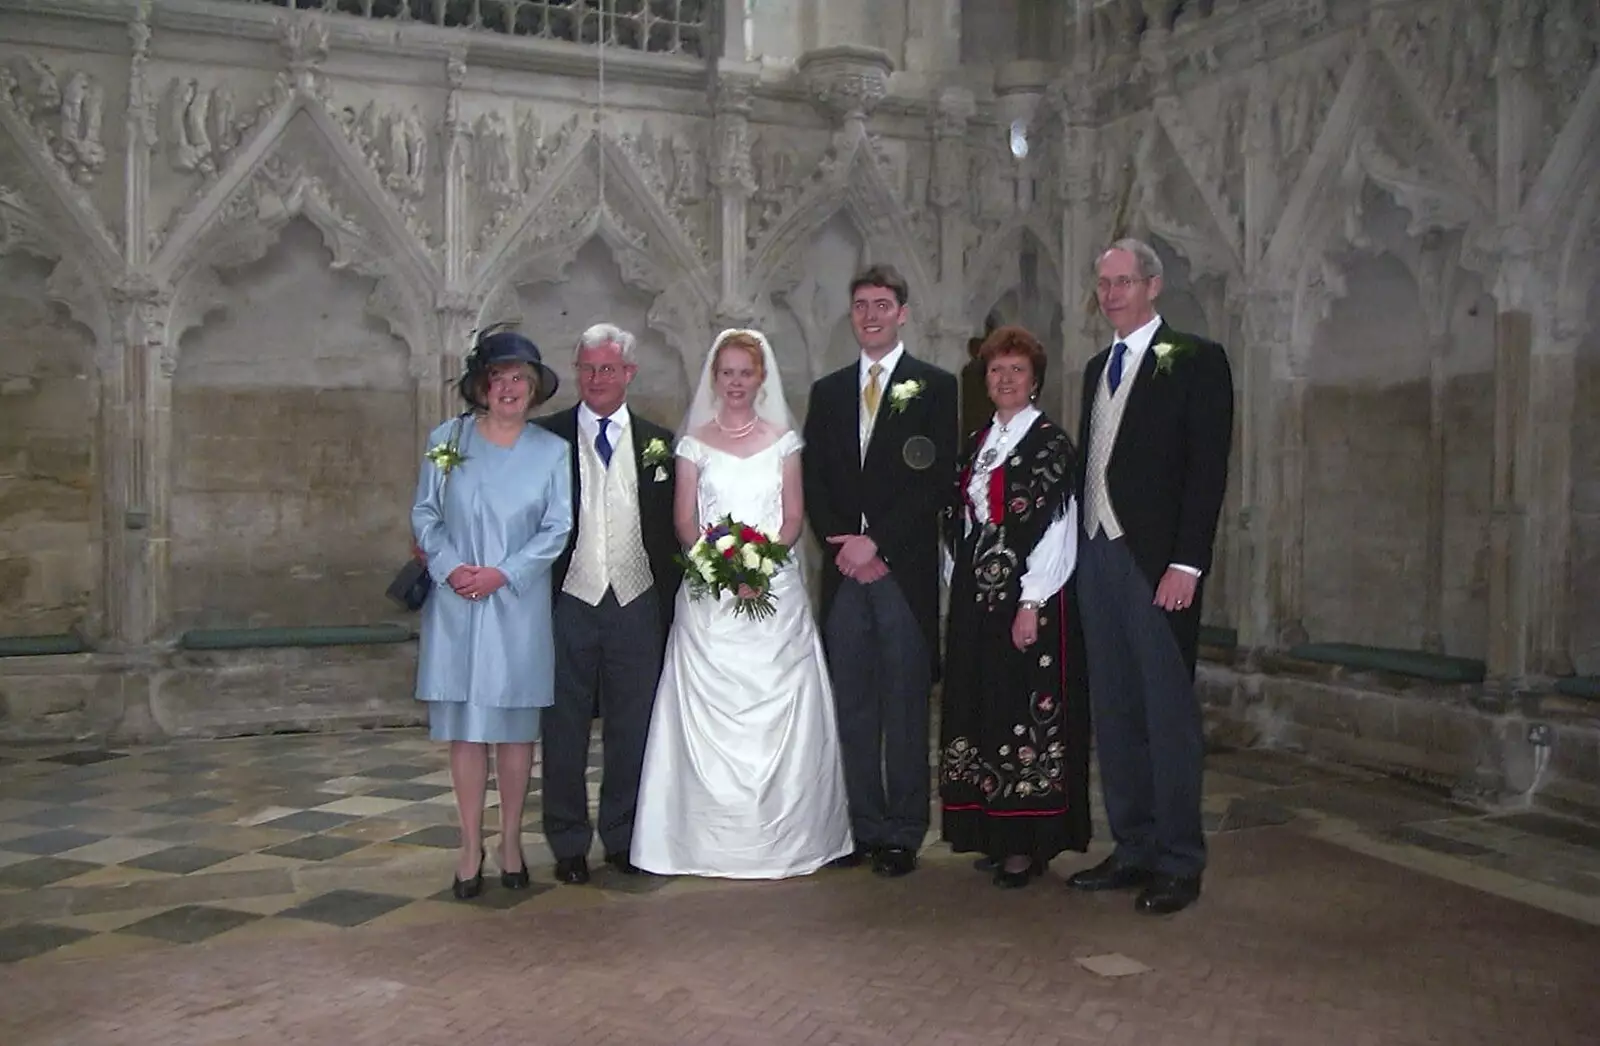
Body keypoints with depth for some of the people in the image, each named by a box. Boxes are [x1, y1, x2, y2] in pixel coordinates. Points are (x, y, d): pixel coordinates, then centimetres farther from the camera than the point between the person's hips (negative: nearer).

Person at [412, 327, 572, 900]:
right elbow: (424, 514, 5)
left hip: (520, 605, 0)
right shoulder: (446, 439, 4)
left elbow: (558, 527, -2)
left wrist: (502, 573, -11)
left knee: (516, 724, 7)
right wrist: (450, 567, -10)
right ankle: (470, 847, 14)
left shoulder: (551, 450, 3)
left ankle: (511, 842, 20)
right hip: (456, 606, 0)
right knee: (464, 726, 4)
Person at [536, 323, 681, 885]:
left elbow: (671, 532, 9)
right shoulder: (545, 436, 3)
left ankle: (624, 838, 22)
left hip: (636, 606, 2)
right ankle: (569, 844, 18)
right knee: (564, 729, 6)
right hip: (568, 604, -1)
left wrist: (670, 608, 4)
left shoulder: (657, 443, 8)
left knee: (633, 729, 8)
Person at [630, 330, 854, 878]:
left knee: (777, 709, 0)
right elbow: (685, 521, 4)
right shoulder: (695, 441, 7)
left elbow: (794, 516, 6)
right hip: (709, 592, 0)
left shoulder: (783, 440, 9)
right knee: (709, 714, -1)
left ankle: (780, 833, 9)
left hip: (775, 588, 1)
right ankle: (712, 838, 7)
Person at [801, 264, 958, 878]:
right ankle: (862, 827, 15)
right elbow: (813, 483, 11)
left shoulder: (935, 387, 3)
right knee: (852, 706, 6)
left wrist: (877, 543, -11)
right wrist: (845, 546, -4)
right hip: (844, 571, 4)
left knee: (905, 707, 0)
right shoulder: (827, 391, 15)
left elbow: (937, 482, -6)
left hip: (906, 570, -4)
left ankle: (902, 834, 8)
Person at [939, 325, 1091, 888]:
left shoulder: (1050, 442, -7)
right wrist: (960, 585, 10)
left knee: (1028, 713, -2)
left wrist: (1032, 604, -17)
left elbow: (1056, 528, -13)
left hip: (1027, 597, -7)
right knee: (981, 710, 9)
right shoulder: (977, 442, 14)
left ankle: (1029, 843, 7)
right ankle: (996, 834, 19)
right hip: (975, 597, 7)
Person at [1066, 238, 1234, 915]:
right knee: (1113, 713, 10)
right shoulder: (1097, 368, 19)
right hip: (1097, 556, 7)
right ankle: (1133, 851, 20)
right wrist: (1079, 551, 11)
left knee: (1169, 714, -2)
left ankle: (1179, 864, 7)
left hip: (1159, 562, -7)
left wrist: (1187, 562, -17)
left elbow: (1208, 468, -10)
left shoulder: (1196, 361, -3)